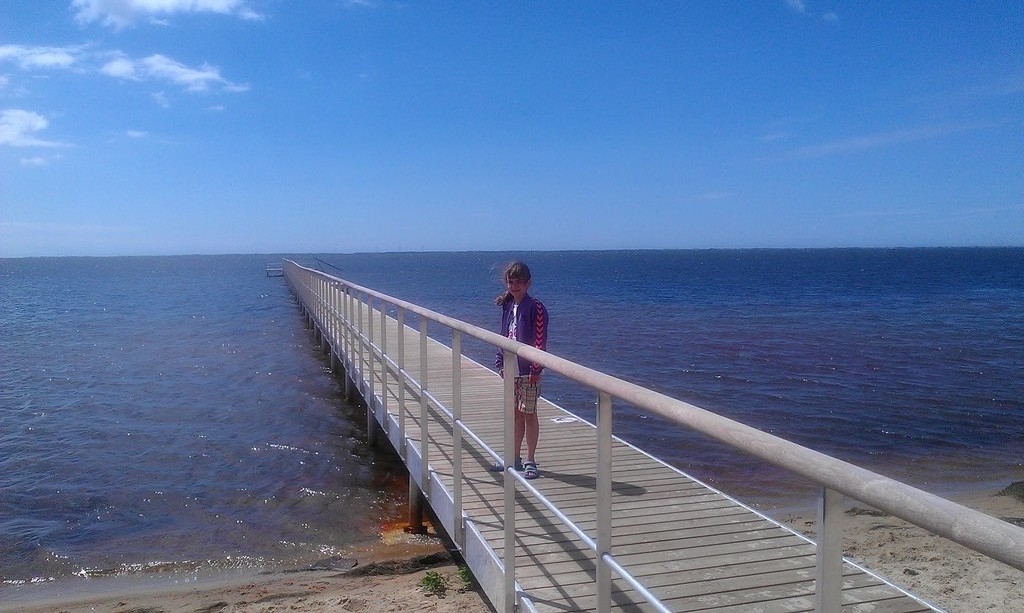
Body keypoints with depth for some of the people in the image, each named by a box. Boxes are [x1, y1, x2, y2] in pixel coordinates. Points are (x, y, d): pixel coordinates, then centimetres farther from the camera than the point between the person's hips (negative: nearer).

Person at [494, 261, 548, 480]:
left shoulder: (535, 307, -11)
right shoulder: (508, 306, 9)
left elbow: (540, 340, -13)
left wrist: (536, 368, -16)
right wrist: (501, 363, 10)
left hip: (528, 369, -6)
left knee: (528, 413, 1)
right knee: (516, 413, 14)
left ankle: (530, 461, 10)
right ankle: (516, 458, 24)